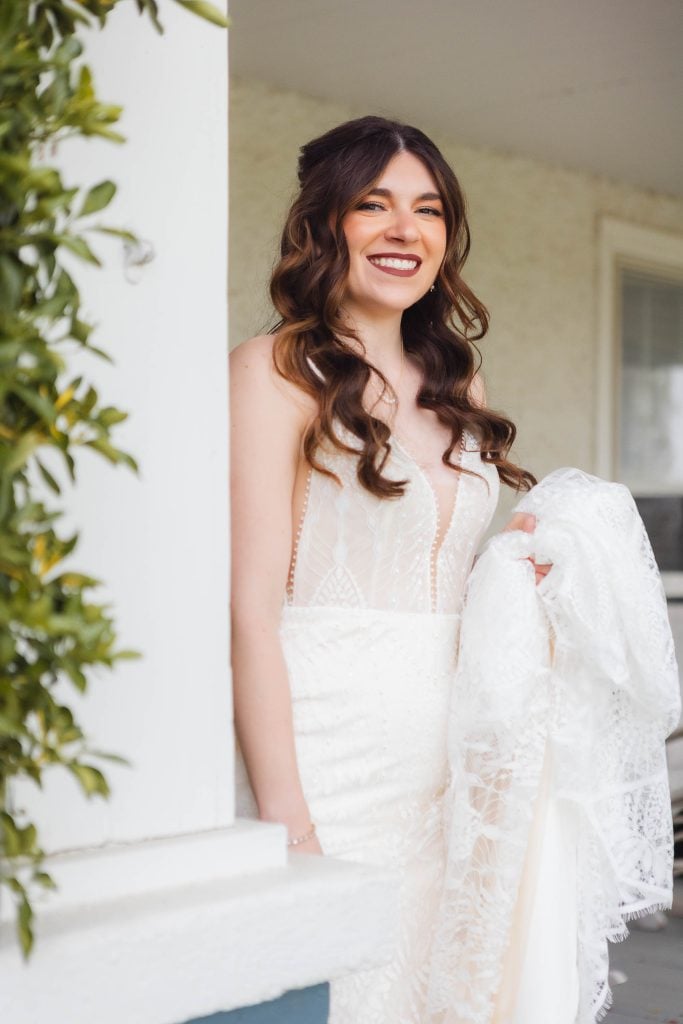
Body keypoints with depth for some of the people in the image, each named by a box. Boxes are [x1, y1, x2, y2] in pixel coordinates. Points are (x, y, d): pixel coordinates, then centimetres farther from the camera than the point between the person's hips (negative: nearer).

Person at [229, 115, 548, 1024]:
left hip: (449, 762, 6)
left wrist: (517, 571, 4)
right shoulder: (277, 370, -6)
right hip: (329, 757, -6)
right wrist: (284, 819, -18)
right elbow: (252, 612, -13)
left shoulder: (457, 384, 15)